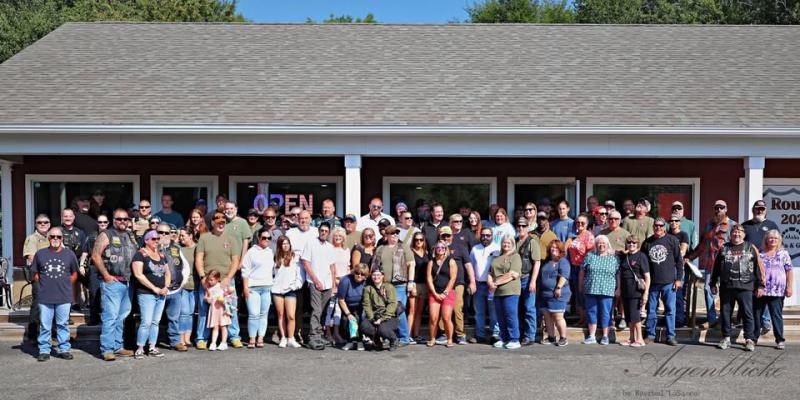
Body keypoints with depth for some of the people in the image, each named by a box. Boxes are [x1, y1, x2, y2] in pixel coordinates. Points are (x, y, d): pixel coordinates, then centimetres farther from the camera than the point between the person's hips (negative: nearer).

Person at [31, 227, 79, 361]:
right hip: (44, 297, 0)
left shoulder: (69, 254, 5)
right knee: (44, 325, 4)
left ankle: (64, 349, 15)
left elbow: (74, 275, 14)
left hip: (64, 297, 0)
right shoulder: (40, 254, 5)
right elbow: (35, 274, 12)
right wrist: (44, 286, 4)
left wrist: (65, 285, 5)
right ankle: (44, 350, 12)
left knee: (63, 324, 6)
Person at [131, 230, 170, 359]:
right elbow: (138, 274, -14)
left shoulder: (162, 255, 15)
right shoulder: (140, 254, -5)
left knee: (155, 322, 9)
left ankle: (152, 348, 15)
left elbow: (168, 273, 19)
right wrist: (154, 288, -14)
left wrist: (166, 287, 0)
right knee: (146, 322, -11)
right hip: (146, 294, -6)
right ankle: (140, 349, -1)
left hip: (161, 294, 6)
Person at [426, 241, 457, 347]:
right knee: (433, 318, -8)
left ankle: (449, 340, 3)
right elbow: (429, 279, 5)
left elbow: (452, 279, -3)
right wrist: (435, 294, -4)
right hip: (434, 293, 2)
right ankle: (432, 339, 3)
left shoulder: (451, 261, 4)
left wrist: (445, 293, -8)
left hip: (448, 293, -2)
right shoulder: (431, 262, 12)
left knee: (446, 318, -10)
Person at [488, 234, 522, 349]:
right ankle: (504, 339, 16)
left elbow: (513, 274, -11)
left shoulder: (515, 257, 0)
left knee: (511, 315, -7)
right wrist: (490, 283, -3)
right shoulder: (496, 258, 21)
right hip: (497, 292, 6)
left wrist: (497, 282, -10)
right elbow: (490, 273, 19)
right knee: (500, 317, 8)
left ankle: (515, 340, -1)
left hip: (510, 291, -6)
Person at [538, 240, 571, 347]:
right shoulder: (546, 262, 20)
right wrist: (538, 290, 23)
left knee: (558, 317, -7)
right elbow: (540, 277, 27)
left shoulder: (563, 261, -4)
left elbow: (564, 276, -17)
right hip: (544, 294, 8)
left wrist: (558, 287, -25)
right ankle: (551, 337, 18)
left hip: (557, 295, -8)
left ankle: (563, 338, 2)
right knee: (547, 317, 9)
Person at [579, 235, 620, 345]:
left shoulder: (614, 258, 5)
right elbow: (582, 271, 10)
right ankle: (591, 336, 14)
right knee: (591, 312, 6)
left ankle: (605, 336, 14)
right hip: (590, 290, 2)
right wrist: (580, 286, 9)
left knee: (605, 313, 2)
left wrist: (618, 288, 1)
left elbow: (618, 274, 5)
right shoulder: (590, 256, 8)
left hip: (606, 291, -2)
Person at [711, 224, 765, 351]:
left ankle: (749, 340, 3)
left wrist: (760, 285, -2)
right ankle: (726, 338, 15)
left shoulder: (751, 248, 7)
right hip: (726, 287, 3)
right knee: (725, 313, 6)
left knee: (747, 314, -2)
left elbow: (759, 267, 3)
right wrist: (713, 284, 13)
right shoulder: (724, 248, 13)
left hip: (745, 288, -2)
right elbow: (716, 267, 16)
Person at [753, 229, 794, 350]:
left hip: (777, 291, -2)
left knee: (776, 316, -1)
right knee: (756, 315, 7)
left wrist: (789, 287, -6)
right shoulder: (760, 254, 9)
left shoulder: (783, 254, 4)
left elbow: (789, 271, 1)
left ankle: (780, 340, 7)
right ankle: (754, 338, 17)